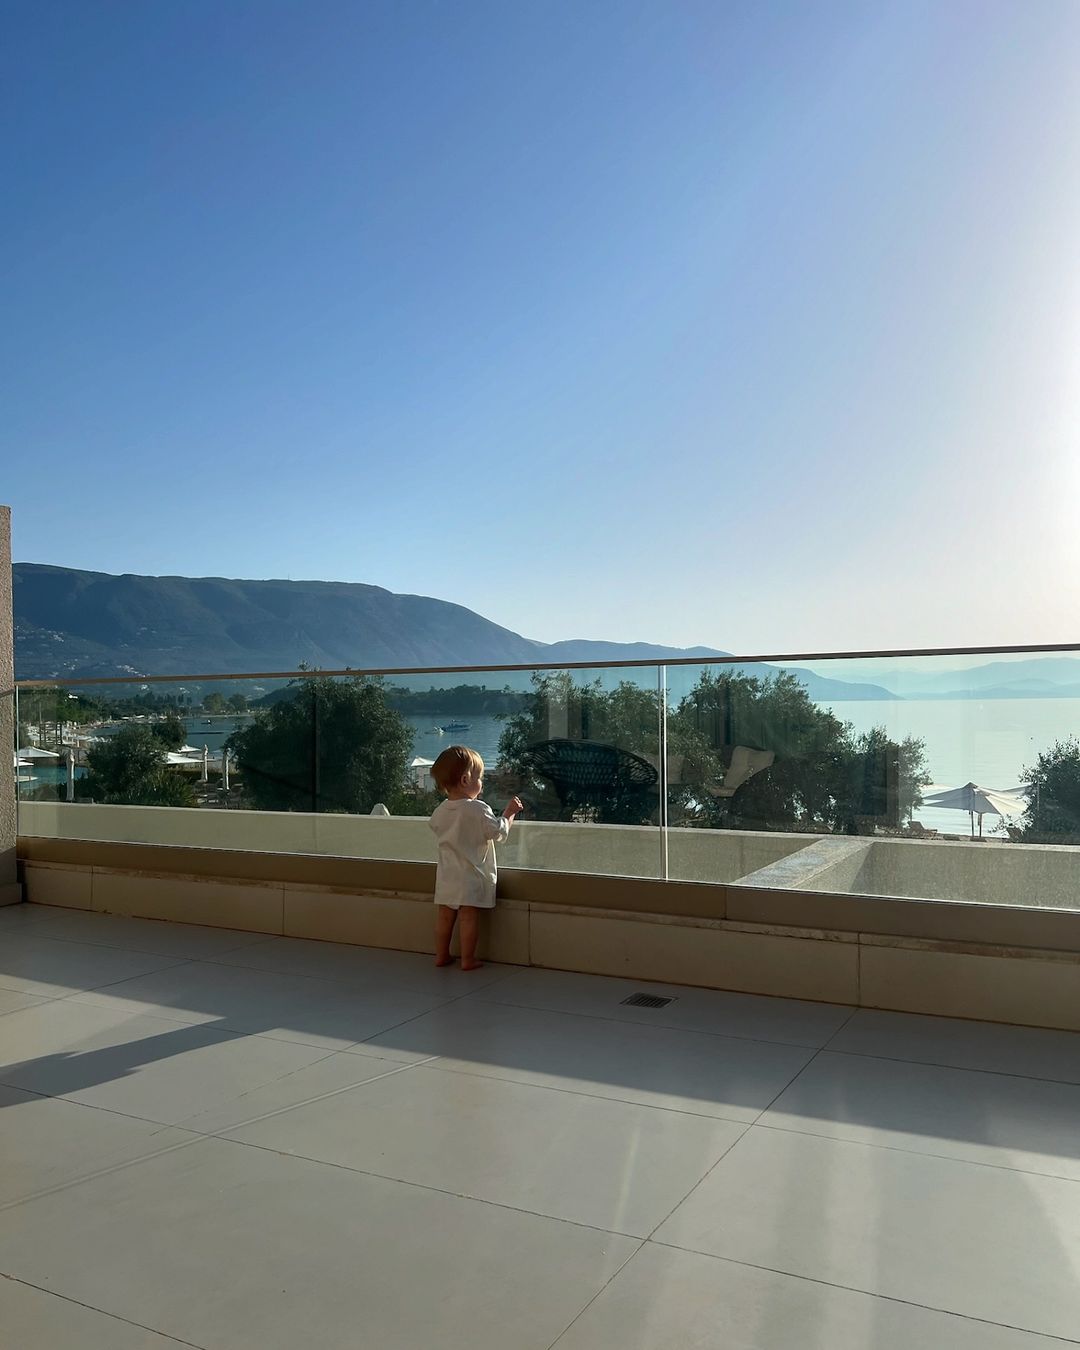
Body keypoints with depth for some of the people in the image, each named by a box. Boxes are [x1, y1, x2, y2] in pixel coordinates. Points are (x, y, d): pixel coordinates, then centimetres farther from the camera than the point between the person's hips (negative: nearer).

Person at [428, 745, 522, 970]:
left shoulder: (440, 811, 0)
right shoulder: (479, 810, -17)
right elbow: (499, 832, -12)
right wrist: (509, 812, 3)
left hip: (446, 877, 6)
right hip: (472, 877, -6)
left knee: (444, 915, 14)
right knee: (469, 917, 1)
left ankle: (441, 955, 24)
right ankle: (468, 960, 7)